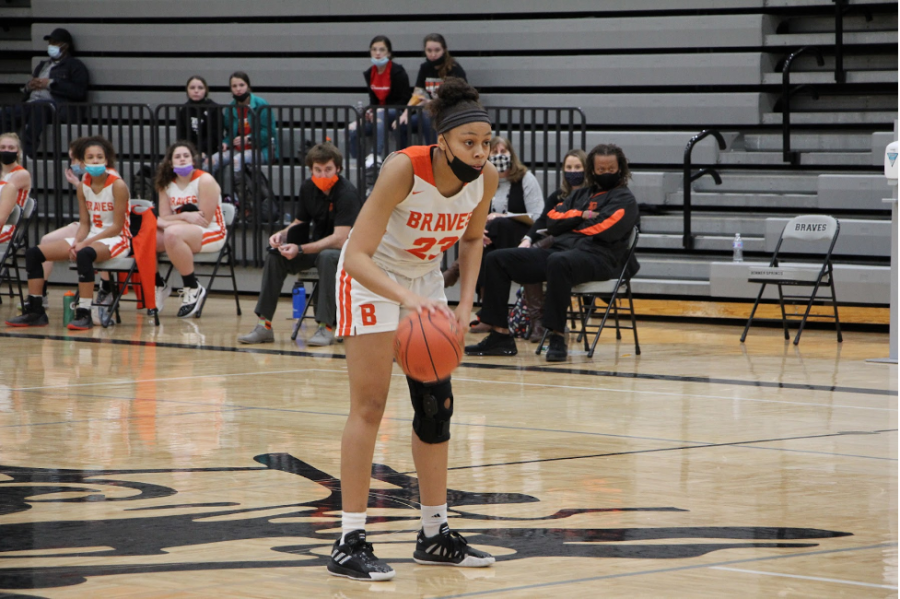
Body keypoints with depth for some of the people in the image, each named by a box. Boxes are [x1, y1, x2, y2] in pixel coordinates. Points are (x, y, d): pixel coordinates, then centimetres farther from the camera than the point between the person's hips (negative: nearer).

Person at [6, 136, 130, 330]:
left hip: (116, 240, -7)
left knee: (84, 254, -42)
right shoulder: (83, 186, 5)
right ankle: (34, 311, -2)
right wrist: (77, 242, -15)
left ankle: (84, 314, -37)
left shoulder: (118, 185, -13)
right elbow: (84, 223, 7)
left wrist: (83, 243, -20)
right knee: (33, 253, -5)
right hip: (90, 237, 7)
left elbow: (117, 227, -15)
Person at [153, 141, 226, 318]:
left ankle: (193, 289, -23)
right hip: (182, 232, 6)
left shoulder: (205, 180, -12)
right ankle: (159, 285, 7)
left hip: (212, 234, -6)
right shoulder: (167, 184, 7)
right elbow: (164, 218, 1)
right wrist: (185, 216, -19)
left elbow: (204, 221, -17)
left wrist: (167, 223, -16)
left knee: (172, 234, -36)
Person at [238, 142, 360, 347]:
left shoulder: (346, 193, -22)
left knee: (327, 257, -39)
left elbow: (340, 239, -28)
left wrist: (301, 249, -35)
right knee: (275, 255, -12)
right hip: (317, 246, 7)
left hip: (345, 250, -7)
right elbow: (300, 223, 13)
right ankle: (264, 326, -12)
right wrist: (282, 234, -10)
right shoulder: (308, 188, -1)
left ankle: (326, 327, -34)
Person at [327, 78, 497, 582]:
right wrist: (407, 298, -51)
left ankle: (435, 536, 19)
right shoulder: (404, 169, -34)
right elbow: (358, 256, -37)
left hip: (426, 276, 6)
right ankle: (350, 543, -8)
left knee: (437, 405, 8)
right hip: (373, 277, -6)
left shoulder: (486, 178, -17)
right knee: (370, 405, -11)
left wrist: (466, 302, -8)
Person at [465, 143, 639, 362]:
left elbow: (604, 229, -10)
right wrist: (581, 216, -1)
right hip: (559, 249, 8)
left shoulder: (624, 199, 7)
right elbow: (552, 220, 15)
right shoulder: (582, 194, 27)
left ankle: (557, 337, -38)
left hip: (598, 256, -8)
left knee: (558, 262, -43)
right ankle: (500, 335, -8)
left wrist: (570, 224, 5)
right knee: (497, 259, -3)